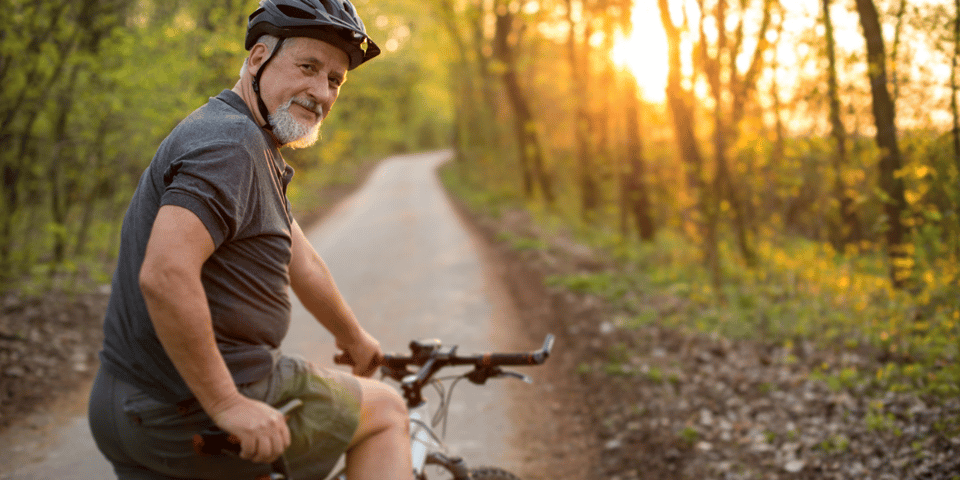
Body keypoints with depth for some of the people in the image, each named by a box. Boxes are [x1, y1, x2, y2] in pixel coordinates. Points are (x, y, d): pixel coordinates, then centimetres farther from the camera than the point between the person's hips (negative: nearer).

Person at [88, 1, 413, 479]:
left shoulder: (255, 148, 14)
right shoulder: (230, 143, -19)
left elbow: (301, 265, 25)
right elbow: (164, 275, -32)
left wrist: (354, 339, 36)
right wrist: (228, 404, -26)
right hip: (200, 416, -10)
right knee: (387, 410, 7)